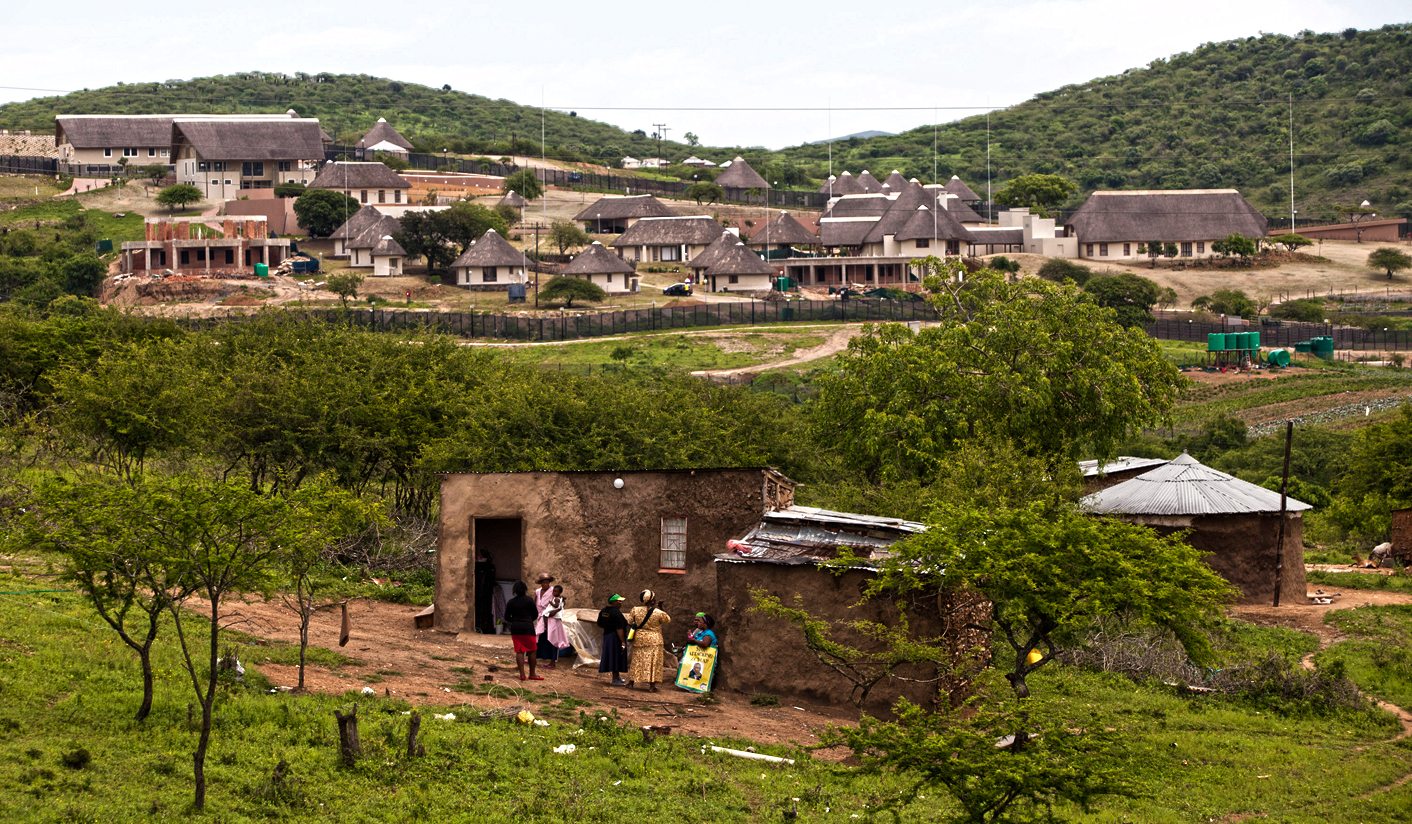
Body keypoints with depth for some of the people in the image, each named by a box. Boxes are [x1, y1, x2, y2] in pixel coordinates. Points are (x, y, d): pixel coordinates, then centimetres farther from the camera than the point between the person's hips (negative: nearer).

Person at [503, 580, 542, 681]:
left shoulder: (511, 602, 2)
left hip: (515, 629, 3)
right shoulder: (529, 600, -6)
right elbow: (535, 614, 0)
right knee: (531, 651, 6)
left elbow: (507, 617, 4)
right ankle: (532, 674, 10)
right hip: (528, 628, -3)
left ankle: (522, 674, 1)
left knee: (519, 651, 5)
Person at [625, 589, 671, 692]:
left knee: (636, 660, 12)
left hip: (639, 638, 3)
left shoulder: (636, 610, -6)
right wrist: (661, 608, 7)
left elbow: (629, 622, 2)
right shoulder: (659, 613, -14)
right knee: (653, 662, 3)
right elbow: (668, 620, 2)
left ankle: (631, 682, 16)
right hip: (654, 640, -3)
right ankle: (652, 684, 1)